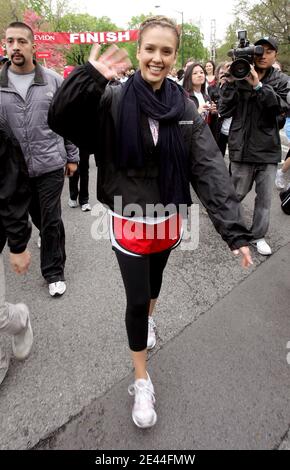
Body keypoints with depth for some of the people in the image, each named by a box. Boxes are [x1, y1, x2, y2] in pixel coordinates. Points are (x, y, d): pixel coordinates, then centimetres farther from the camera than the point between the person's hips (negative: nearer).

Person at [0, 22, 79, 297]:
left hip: (50, 164, -2)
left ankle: (54, 272, 17)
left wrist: (72, 156, 3)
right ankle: (51, 240, 46)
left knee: (51, 220, 3)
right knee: (37, 217, 18)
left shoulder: (53, 80, 0)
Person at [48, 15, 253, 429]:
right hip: (129, 222, -3)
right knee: (136, 299, 5)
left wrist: (234, 229, -21)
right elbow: (60, 119, -20)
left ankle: (148, 320, 60)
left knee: (155, 278, 26)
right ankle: (142, 381, 26)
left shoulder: (185, 108, -6)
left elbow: (211, 169, -13)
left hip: (169, 219, 3)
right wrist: (89, 78, -39)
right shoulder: (112, 101, -11)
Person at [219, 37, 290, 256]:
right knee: (238, 192, 8)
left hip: (269, 149, 2)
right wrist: (229, 83, -19)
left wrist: (258, 86, -25)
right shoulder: (239, 77, 0)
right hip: (242, 147, -2)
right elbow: (225, 111, -7)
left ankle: (259, 236, 23)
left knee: (265, 198, 7)